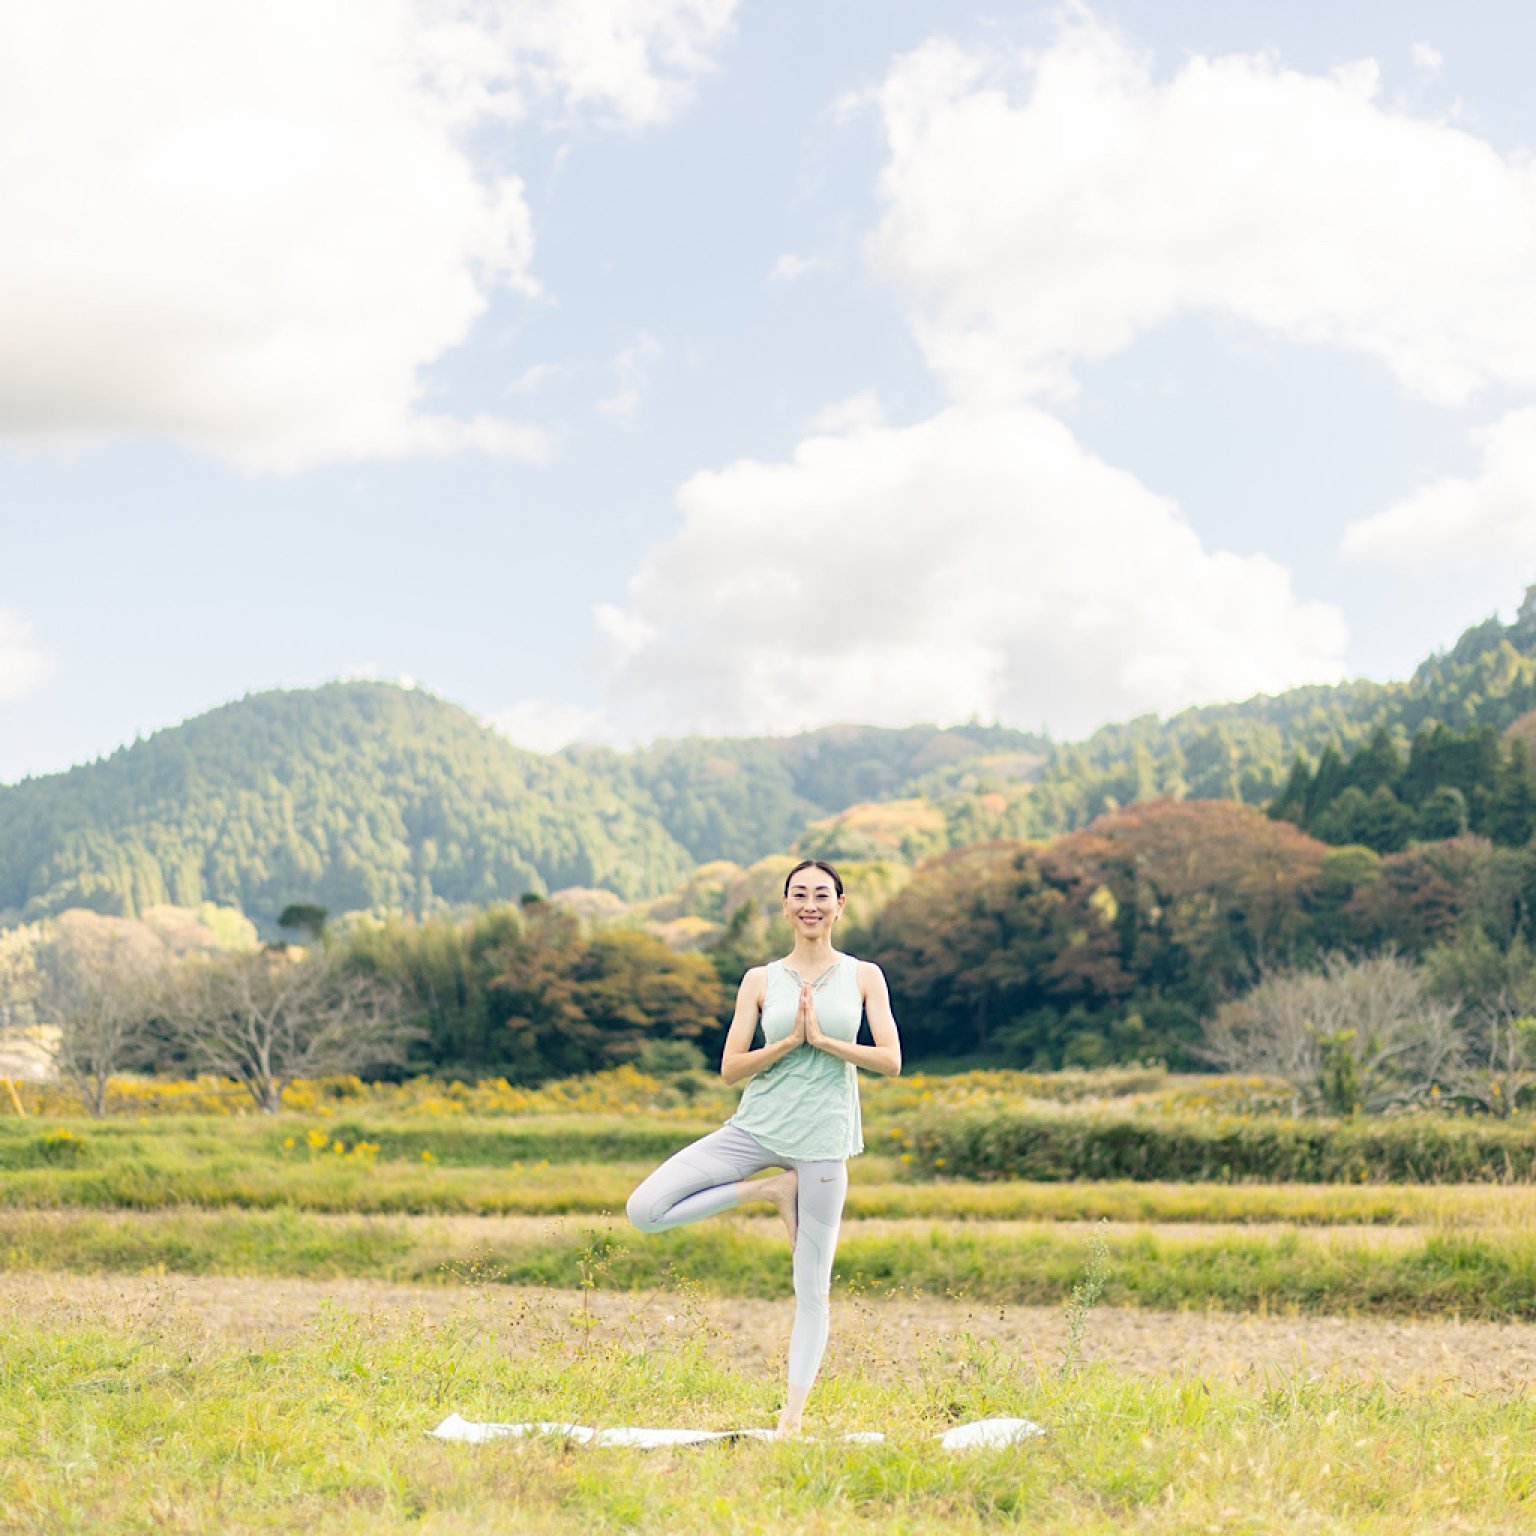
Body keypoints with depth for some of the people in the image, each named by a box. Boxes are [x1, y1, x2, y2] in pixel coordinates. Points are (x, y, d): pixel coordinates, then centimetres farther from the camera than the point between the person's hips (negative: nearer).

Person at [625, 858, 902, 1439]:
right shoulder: (761, 980, 5)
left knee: (813, 1289, 1)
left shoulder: (864, 977, 4)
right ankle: (773, 1189, 2)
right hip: (757, 1127, 1)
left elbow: (890, 1060, -4)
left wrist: (822, 1038, -12)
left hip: (822, 1139, -1)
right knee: (645, 1209, -13)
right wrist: (789, 1039, -13)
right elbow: (730, 1068, 0)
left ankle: (792, 1418, 10)